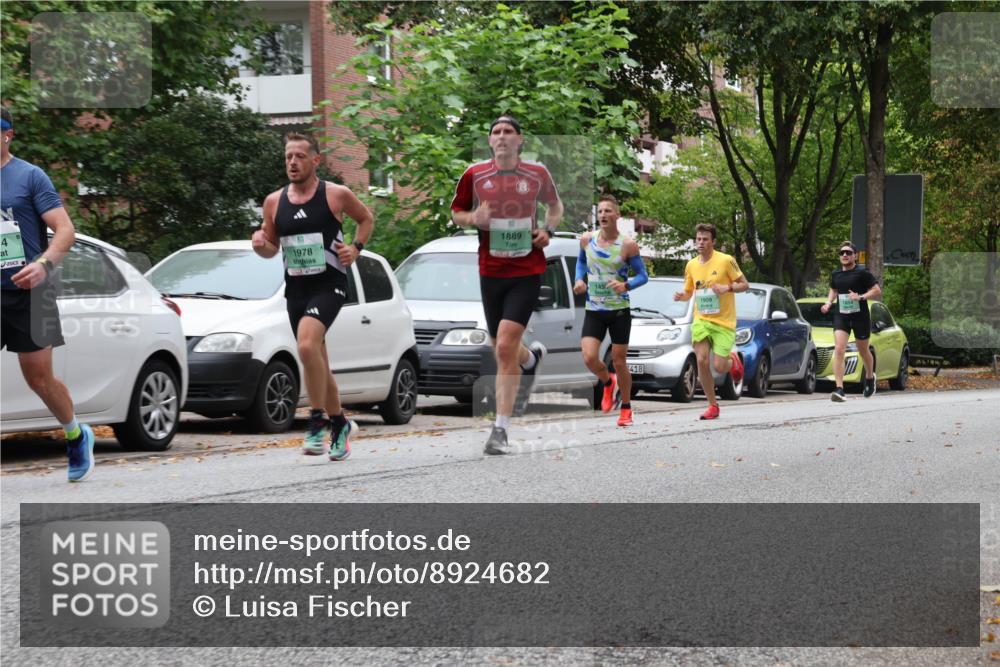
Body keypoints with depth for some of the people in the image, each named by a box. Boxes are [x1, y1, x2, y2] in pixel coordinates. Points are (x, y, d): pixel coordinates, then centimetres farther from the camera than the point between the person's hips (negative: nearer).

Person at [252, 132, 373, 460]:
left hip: (329, 284, -5)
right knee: (317, 363, 12)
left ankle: (318, 421, -17)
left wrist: (356, 248, -3)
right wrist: (260, 244, -6)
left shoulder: (336, 195, -4)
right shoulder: (274, 202, 6)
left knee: (307, 344, -27)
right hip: (295, 287, 5)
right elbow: (272, 247, 16)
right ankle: (339, 423, 29)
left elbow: (366, 218, 13)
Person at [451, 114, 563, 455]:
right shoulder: (474, 175, 0)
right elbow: (456, 212, 11)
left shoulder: (537, 173, 1)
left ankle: (500, 429, -10)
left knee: (505, 347, -15)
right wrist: (473, 218, -11)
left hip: (527, 271, -3)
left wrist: (548, 229, -1)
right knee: (502, 350, 12)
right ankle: (532, 357, 51)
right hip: (491, 271, 3)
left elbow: (554, 206, 18)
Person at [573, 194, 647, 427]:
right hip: (593, 310, 2)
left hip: (619, 311, -2)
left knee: (619, 361, 4)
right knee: (589, 358, -14)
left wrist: (626, 285, -23)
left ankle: (626, 408, 22)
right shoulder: (587, 240, 0)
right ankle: (608, 383, 19)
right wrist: (579, 279, 0)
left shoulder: (627, 245, -10)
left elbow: (642, 276, -4)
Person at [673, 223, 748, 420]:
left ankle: (733, 360, 29)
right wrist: (681, 296, -4)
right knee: (702, 361, -11)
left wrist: (727, 288, -20)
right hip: (701, 320, 4)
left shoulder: (726, 261, -8)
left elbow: (745, 285, -2)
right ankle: (713, 406, 3)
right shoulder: (691, 265, 6)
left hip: (724, 322, -4)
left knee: (718, 367, -10)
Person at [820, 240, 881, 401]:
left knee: (863, 351, 15)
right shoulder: (836, 274, 9)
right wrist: (828, 303, 8)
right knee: (839, 349, -16)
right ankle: (839, 389, -22)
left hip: (860, 316, -3)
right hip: (841, 316, 3)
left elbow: (877, 291, -7)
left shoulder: (862, 273, -6)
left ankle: (870, 377, 46)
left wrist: (860, 297, -20)